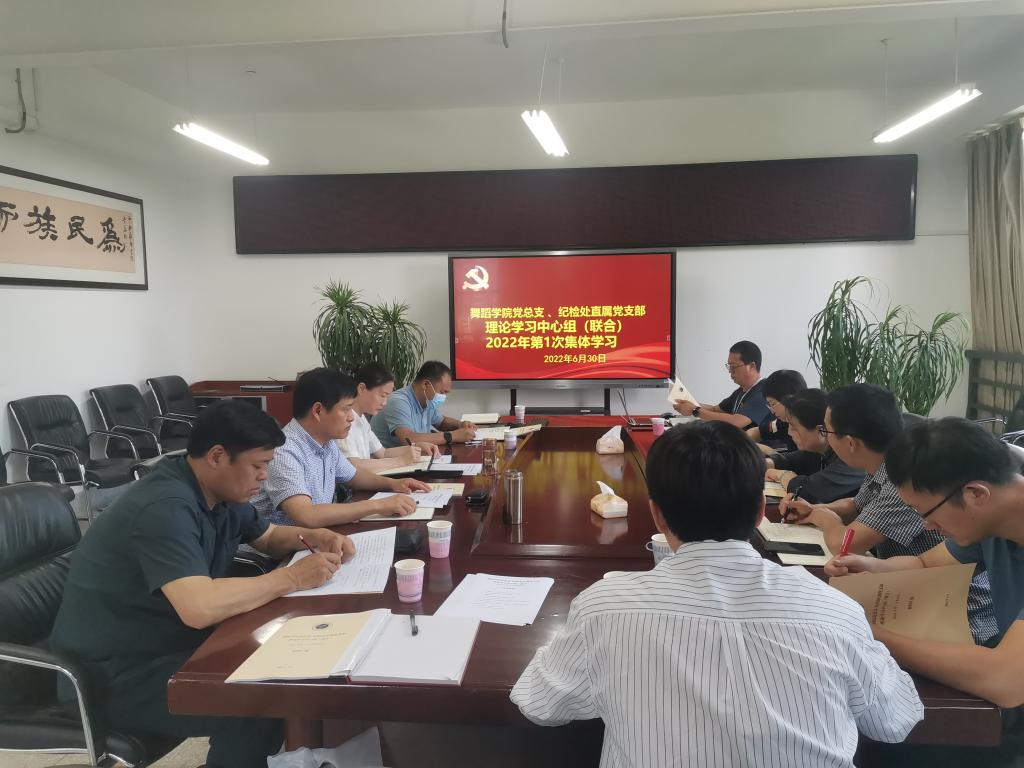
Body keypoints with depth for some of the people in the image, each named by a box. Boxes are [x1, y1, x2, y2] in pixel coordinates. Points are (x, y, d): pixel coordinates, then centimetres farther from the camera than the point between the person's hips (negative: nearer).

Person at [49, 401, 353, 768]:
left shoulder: (219, 490, 1)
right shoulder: (165, 507, -28)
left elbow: (268, 536, 18)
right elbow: (199, 608, -40)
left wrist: (313, 537, -3)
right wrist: (292, 578, -28)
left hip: (173, 640, 9)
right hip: (116, 673, -9)